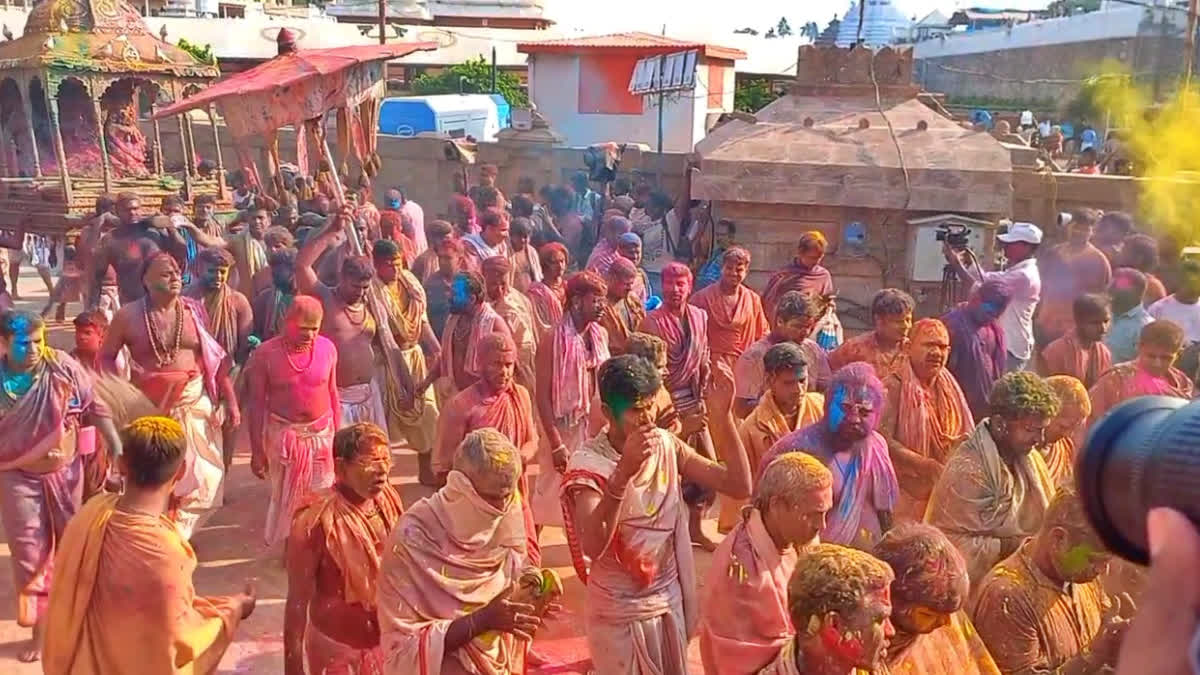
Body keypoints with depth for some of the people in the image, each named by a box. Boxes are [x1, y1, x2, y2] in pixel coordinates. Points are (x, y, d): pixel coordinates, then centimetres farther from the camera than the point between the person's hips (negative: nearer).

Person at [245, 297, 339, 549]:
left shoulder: (327, 348, -5)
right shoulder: (266, 354, -13)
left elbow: (332, 393, 5)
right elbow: (257, 404, -8)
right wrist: (257, 450, -7)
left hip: (322, 433, 2)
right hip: (283, 434, -2)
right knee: (287, 497, 10)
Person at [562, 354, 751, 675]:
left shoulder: (667, 445, -4)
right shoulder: (588, 463, -19)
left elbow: (738, 486, -11)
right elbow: (593, 546, -34)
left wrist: (722, 414, -20)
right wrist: (624, 472, -45)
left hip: (669, 600, 4)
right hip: (618, 612, -4)